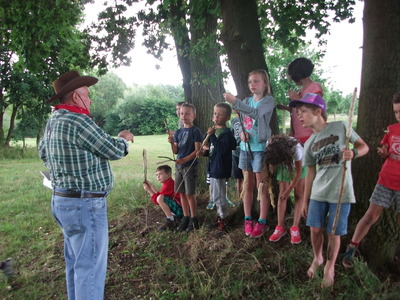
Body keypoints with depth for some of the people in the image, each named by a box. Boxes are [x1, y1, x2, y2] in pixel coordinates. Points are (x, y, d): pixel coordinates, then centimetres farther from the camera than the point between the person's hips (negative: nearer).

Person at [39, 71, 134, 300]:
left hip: (62, 200, 10)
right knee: (90, 265, 0)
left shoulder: (53, 122, 9)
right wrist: (124, 138, 6)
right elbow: (114, 151, -14)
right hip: (85, 204, -10)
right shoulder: (78, 121, -21)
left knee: (76, 262, 22)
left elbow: (43, 152, 24)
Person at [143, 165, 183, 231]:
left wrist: (149, 190, -6)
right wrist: (151, 186, 13)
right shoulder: (169, 183, 15)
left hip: (180, 210, -11)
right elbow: (158, 194, 17)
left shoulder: (168, 184, -15)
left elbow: (157, 200, -15)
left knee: (160, 198, -25)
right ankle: (173, 216, 14)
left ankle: (171, 221, -16)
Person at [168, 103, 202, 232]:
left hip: (190, 166, -6)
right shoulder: (178, 132, 10)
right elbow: (176, 151, 10)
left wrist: (184, 160, -24)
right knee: (182, 193, 11)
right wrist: (172, 143, -9)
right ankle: (185, 217, 24)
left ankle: (193, 219, 14)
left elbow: (197, 150, -14)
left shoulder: (195, 131, -8)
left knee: (189, 194, -1)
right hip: (179, 166, 6)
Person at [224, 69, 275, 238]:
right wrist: (242, 133, -4)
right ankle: (248, 220, 21)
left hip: (260, 147, -6)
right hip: (246, 147, 6)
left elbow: (256, 113, -26)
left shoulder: (268, 100, -6)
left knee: (262, 186, 1)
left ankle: (262, 222, 11)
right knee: (247, 185, 11)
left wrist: (235, 102, -34)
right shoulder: (246, 101, 13)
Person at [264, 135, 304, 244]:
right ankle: (280, 227, -1)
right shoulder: (270, 145, -32)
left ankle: (295, 228, -3)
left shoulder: (295, 148, -40)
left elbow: (298, 172, -25)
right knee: (282, 193, -5)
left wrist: (289, 190, -19)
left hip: (299, 165, -2)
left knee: (299, 195, -7)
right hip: (283, 164, 2)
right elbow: (271, 163, -13)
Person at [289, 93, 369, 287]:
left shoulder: (340, 127, -6)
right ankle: (317, 258, 36)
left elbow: (364, 147, 1)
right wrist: (305, 201, 12)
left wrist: (353, 153, -23)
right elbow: (310, 173, 10)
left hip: (341, 193, -3)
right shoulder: (309, 144, 5)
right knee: (315, 229, 7)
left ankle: (330, 267, 30)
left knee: (334, 233, 5)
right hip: (318, 193, 3)